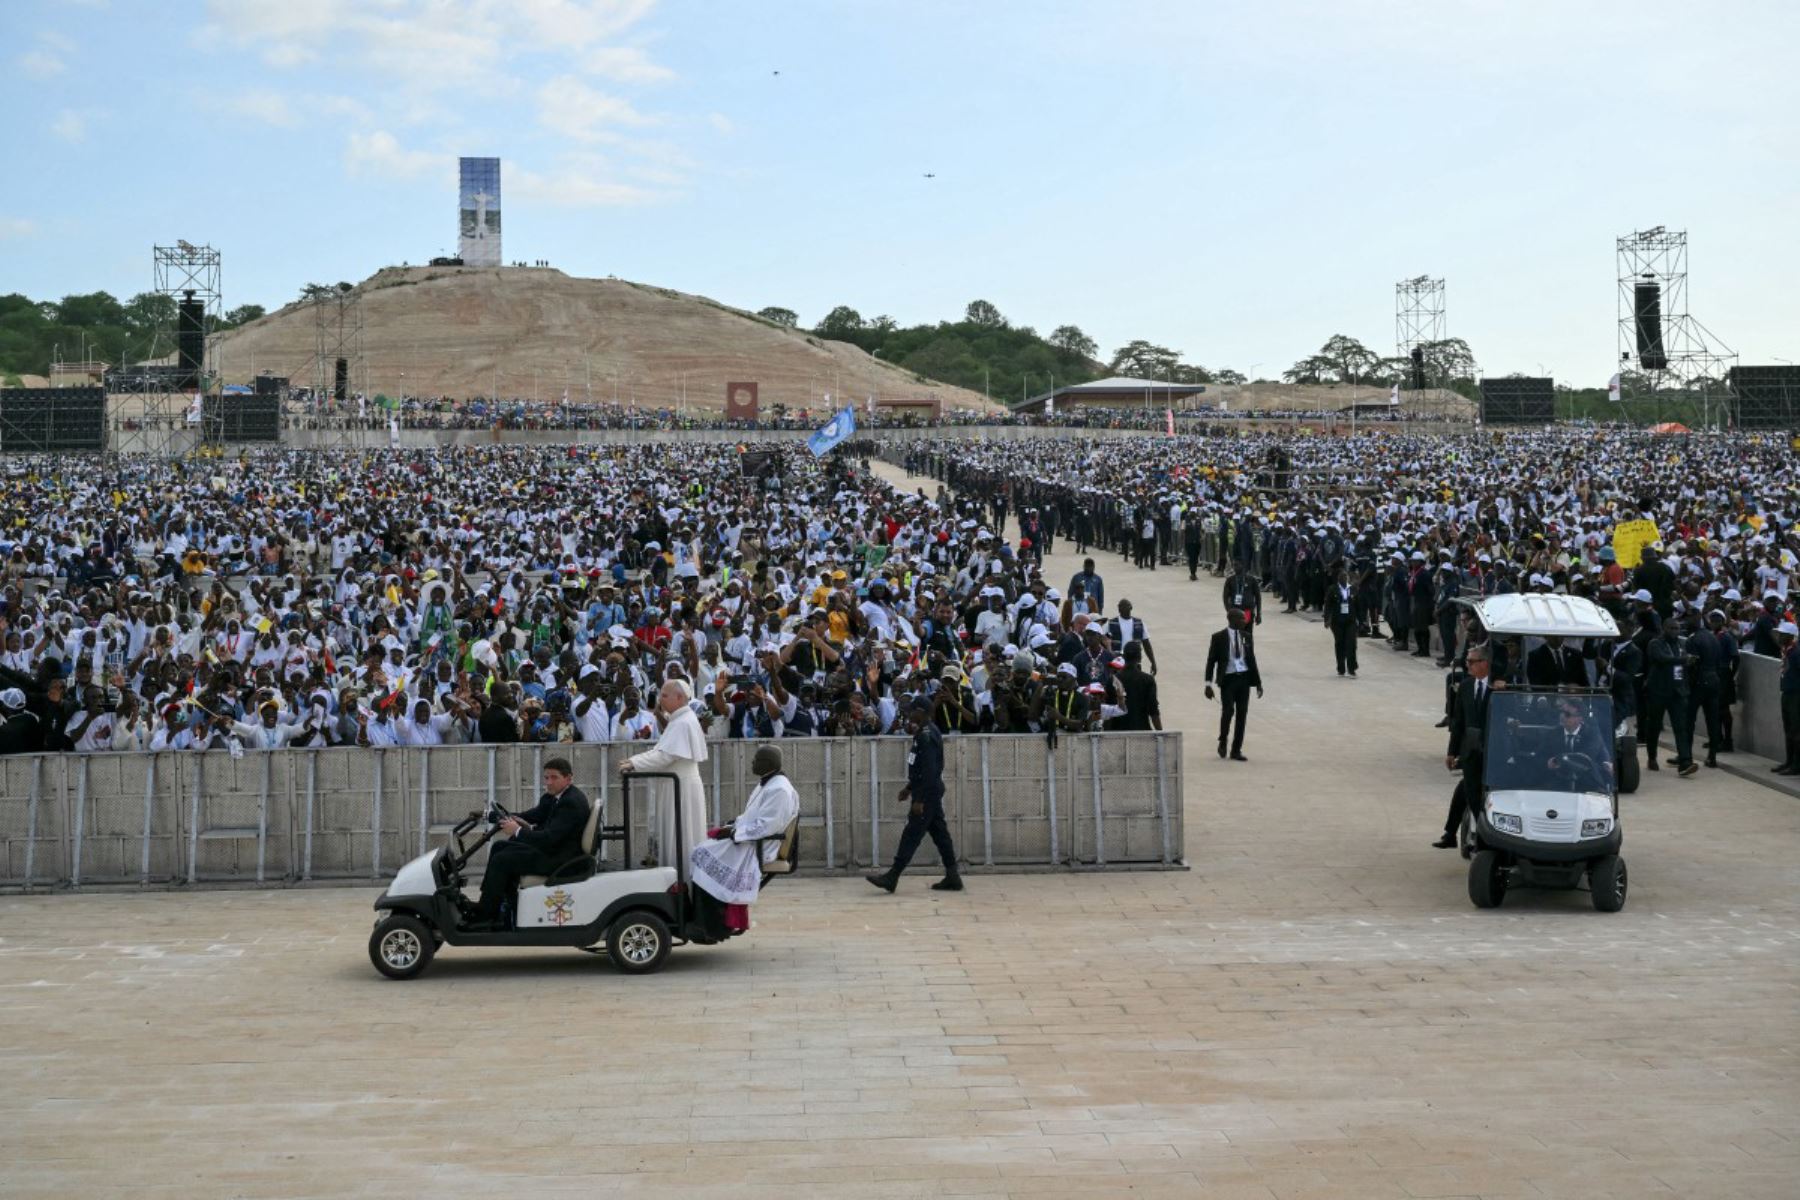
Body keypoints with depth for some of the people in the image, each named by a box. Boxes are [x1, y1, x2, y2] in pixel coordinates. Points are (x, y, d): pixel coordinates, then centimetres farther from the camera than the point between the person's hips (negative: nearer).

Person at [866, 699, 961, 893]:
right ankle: (952, 877, 12)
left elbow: (929, 771, -24)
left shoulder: (926, 736, -19)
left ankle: (891, 878, -8)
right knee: (939, 833, 11)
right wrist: (909, 788, 23)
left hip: (927, 793, -10)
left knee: (911, 834, -8)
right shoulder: (926, 733, 13)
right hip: (931, 793, 10)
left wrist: (919, 800, -23)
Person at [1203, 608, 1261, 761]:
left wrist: (1258, 682, 13)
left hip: (1244, 678, 4)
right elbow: (1211, 661, -1)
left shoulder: (1246, 636, 10)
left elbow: (1252, 660, 15)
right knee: (1228, 711, -17)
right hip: (1227, 679, -4)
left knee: (1242, 714, 2)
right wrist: (1208, 684, -8)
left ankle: (1236, 750, 10)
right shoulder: (1219, 638, -2)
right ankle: (1222, 742, 8)